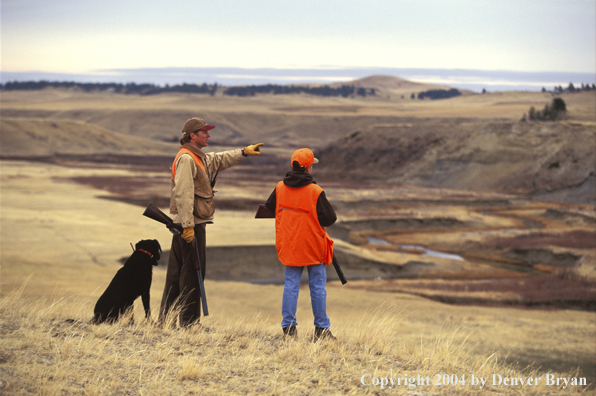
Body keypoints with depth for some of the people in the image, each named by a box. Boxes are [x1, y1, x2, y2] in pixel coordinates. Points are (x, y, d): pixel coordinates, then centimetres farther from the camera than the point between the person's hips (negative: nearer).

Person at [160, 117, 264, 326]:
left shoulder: (199, 157, 18)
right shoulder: (186, 158, -14)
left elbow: (219, 160, 36)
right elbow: (183, 193, -21)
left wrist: (243, 152, 27)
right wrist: (188, 225, -25)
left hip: (189, 223, 11)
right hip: (190, 224, -11)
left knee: (177, 271, 13)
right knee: (193, 270, -7)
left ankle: (166, 318, 18)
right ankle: (189, 321, -3)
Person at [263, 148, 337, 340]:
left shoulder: (280, 187, 0)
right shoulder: (315, 191, -14)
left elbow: (269, 207, 14)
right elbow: (330, 218, -13)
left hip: (288, 245, 4)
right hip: (313, 246, -4)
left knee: (291, 285, 9)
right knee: (317, 288, 4)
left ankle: (288, 326, 6)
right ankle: (321, 329, 7)